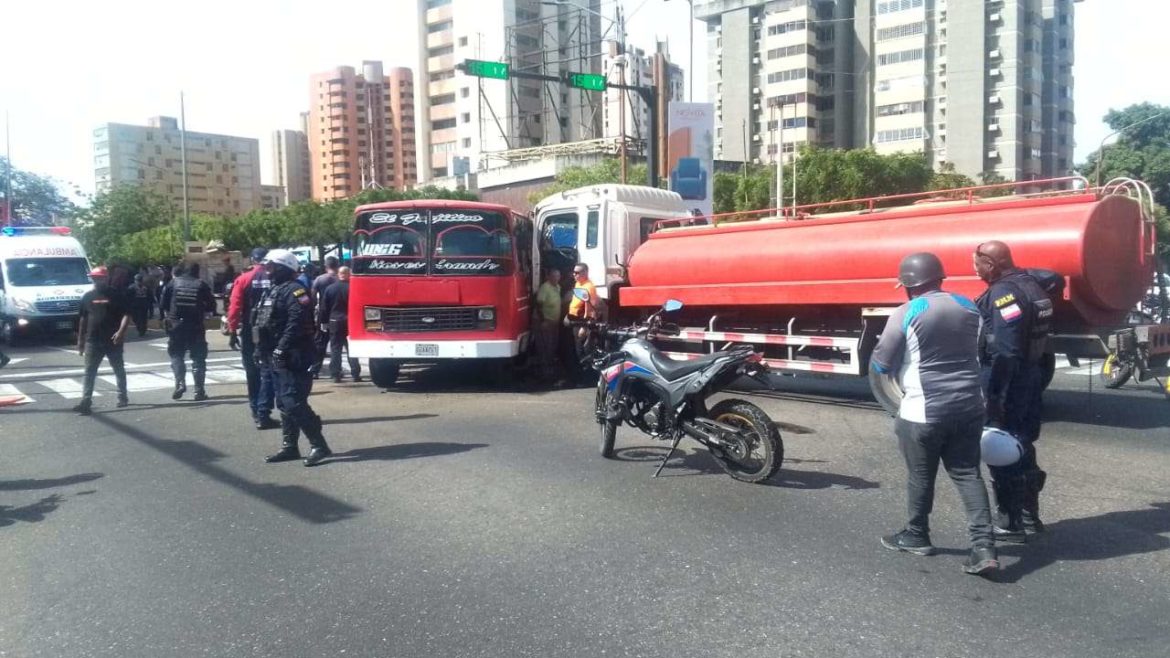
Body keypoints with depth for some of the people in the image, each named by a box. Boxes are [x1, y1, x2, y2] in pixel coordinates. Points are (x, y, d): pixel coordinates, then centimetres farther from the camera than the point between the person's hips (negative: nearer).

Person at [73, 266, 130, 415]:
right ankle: (86, 402, -4)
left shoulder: (117, 295, -3)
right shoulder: (88, 297, 9)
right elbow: (83, 319, 12)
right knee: (89, 372, -2)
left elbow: (126, 315, -7)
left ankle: (123, 397, 23)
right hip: (92, 341, 3)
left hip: (113, 340, -3)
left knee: (119, 370, 10)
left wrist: (121, 331, -23)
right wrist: (80, 340, 11)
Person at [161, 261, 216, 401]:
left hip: (176, 325, 1)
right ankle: (199, 390, 4)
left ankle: (180, 383, -4)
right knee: (198, 358, 6)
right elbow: (211, 306, -1)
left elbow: (164, 303, 3)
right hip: (196, 326, -1)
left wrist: (171, 314, 18)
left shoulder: (174, 283, 3)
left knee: (176, 355, 14)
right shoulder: (202, 285, -1)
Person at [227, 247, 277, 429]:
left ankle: (256, 412, 21)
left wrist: (232, 330, -1)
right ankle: (263, 414, -4)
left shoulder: (243, 279, -4)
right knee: (268, 373, 3)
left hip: (249, 333, 1)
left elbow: (235, 307, -9)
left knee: (253, 373, 13)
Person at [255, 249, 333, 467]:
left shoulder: (295, 290, -13)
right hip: (278, 358, 11)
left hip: (293, 358, -10)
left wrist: (282, 348, -28)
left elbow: (297, 323, -26)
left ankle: (319, 445, -9)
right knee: (284, 404, 14)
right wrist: (263, 350, 19)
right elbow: (265, 323, 24)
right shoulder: (274, 290, 18)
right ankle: (289, 447, 22)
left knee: (294, 403, -14)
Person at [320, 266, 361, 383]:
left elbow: (324, 308, 4)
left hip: (334, 322, 2)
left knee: (335, 349, 6)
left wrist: (325, 321, 12)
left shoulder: (329, 289, 1)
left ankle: (336, 375, 3)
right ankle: (355, 374, 2)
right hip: (349, 321, -2)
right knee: (352, 349, 5)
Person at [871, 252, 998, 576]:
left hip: (924, 411, -5)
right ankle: (984, 547, 2)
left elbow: (882, 364, -7)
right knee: (967, 473, 10)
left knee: (921, 477, 11)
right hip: (969, 406, 5)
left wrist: (875, 354, 14)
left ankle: (916, 537, 28)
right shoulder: (969, 307, 6)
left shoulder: (906, 314, -12)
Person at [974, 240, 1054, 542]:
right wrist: (1038, 381, 20)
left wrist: (993, 397, -23)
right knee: (1021, 446, 20)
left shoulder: (1003, 293, -19)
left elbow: (1004, 352, -25)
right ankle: (1029, 515, 31)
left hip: (1007, 381, -10)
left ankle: (1010, 523, 8)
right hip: (1031, 377, 10)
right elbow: (1037, 336, 16)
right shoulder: (1031, 285, 12)